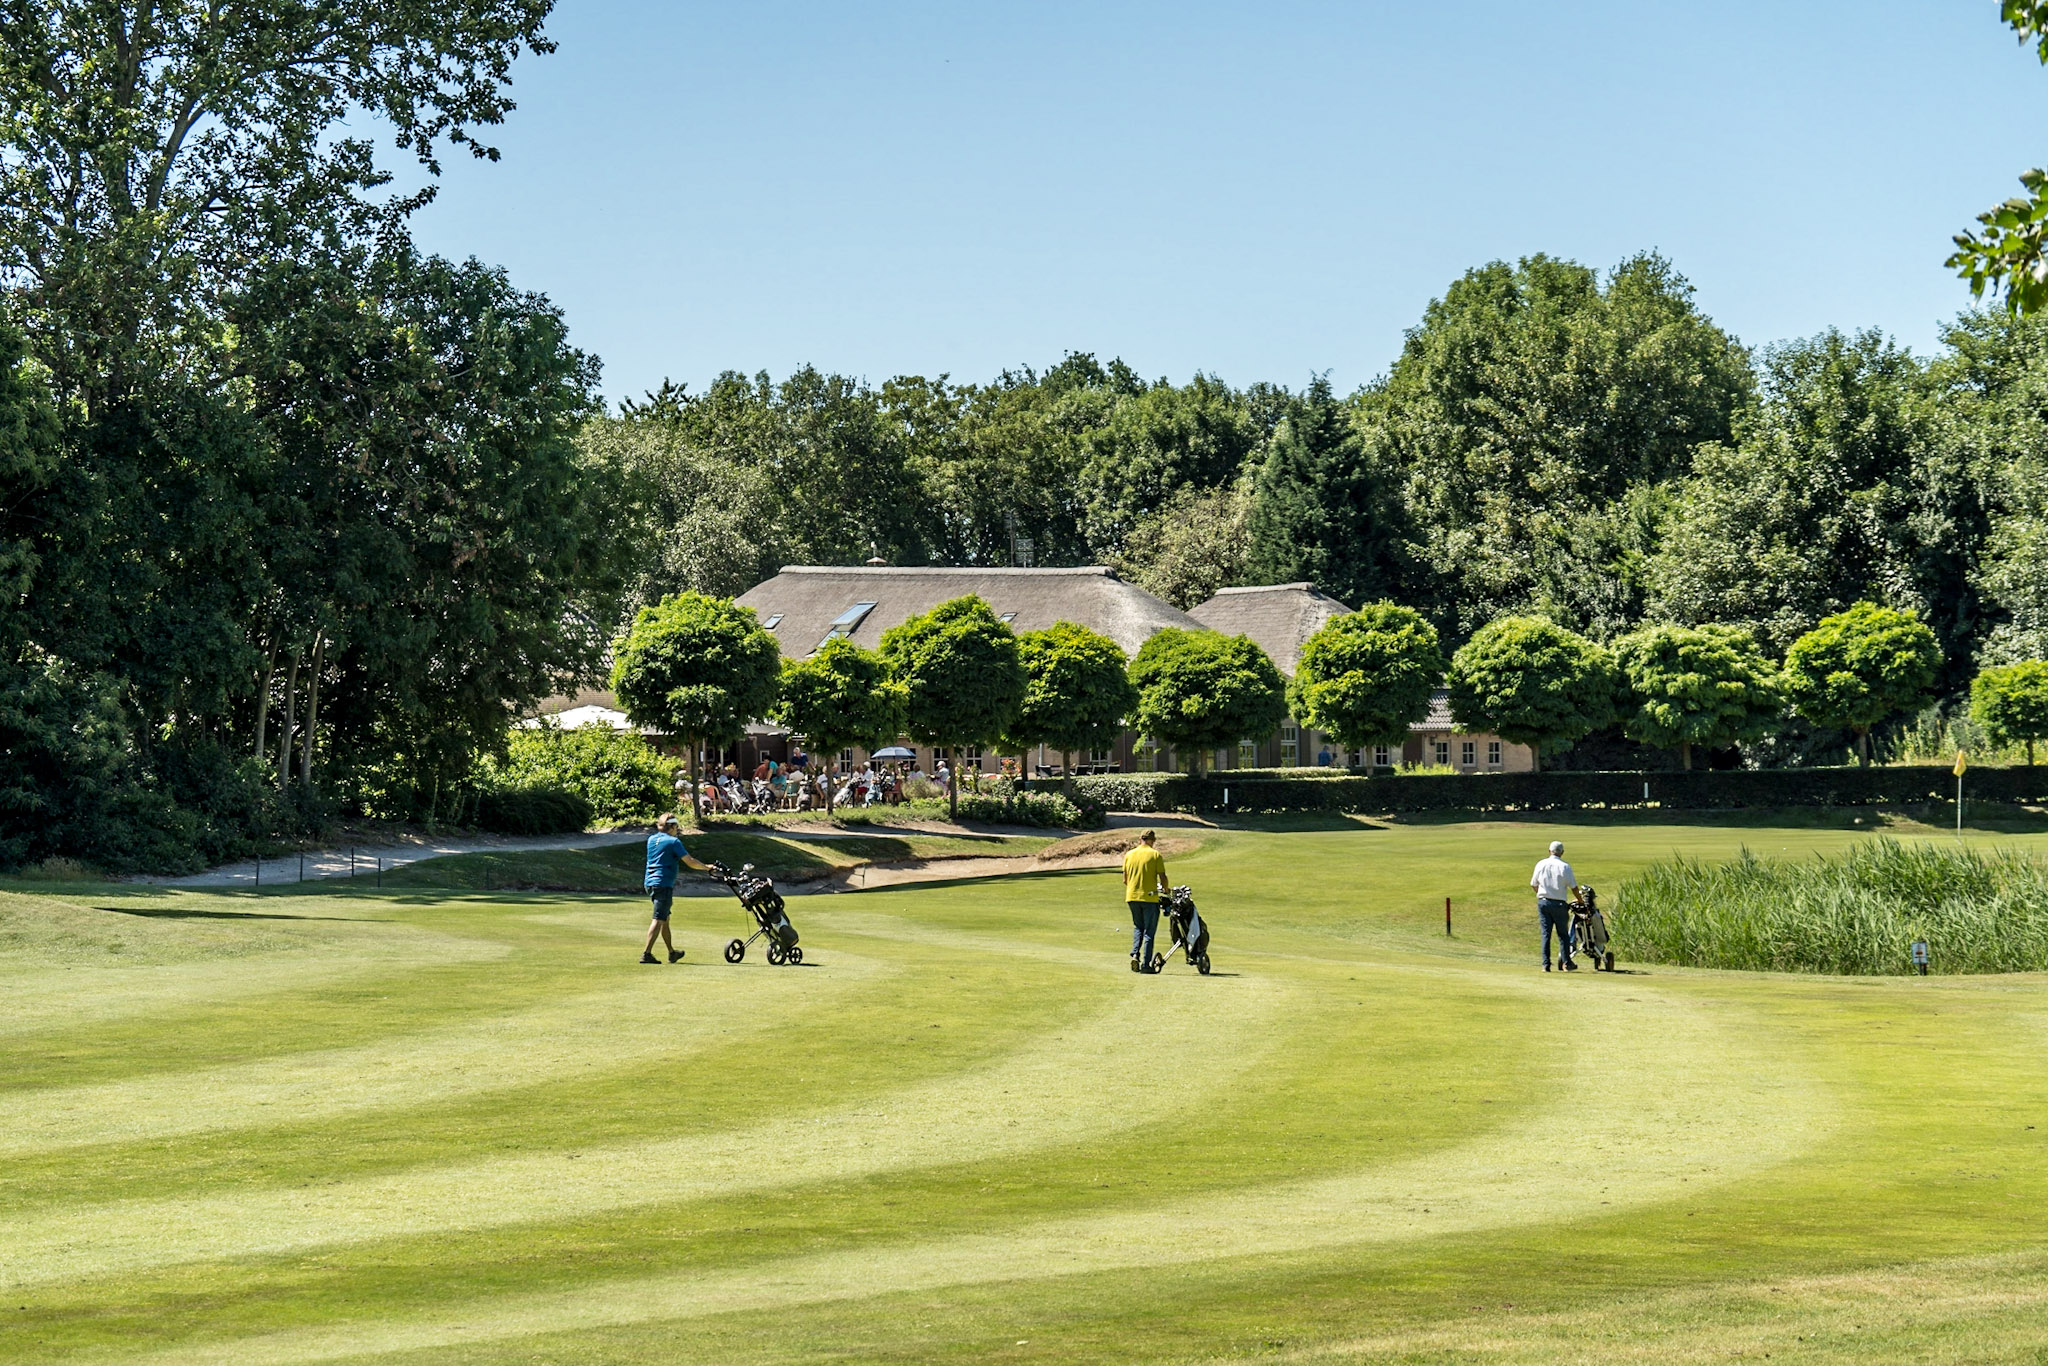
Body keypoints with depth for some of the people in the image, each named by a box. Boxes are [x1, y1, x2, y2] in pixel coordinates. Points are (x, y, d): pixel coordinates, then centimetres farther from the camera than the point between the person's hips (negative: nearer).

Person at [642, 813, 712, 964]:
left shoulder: (651, 839, 13)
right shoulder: (673, 842, -9)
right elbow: (690, 861, -10)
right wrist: (706, 867, 5)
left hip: (650, 883, 8)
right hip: (664, 884, -8)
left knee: (665, 918, 19)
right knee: (658, 919, -9)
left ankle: (672, 952, 30)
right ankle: (646, 953, -17)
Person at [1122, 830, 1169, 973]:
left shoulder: (1129, 855, 7)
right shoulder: (1155, 855, -5)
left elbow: (1125, 879, 10)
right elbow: (1162, 877, -7)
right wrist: (1165, 890, 11)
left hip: (1132, 896, 4)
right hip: (1150, 897, -4)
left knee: (1138, 928, 19)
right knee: (1149, 931, 2)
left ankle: (1135, 955, 0)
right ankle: (1146, 964, 0)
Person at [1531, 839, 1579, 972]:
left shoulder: (1541, 865, 2)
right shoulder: (1564, 866, -8)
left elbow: (1534, 884, 11)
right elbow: (1574, 887, -5)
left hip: (1543, 902, 3)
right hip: (1559, 904, -3)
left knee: (1545, 934, 4)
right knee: (1563, 934, 7)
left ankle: (1546, 964, 1)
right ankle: (1566, 963, 8)